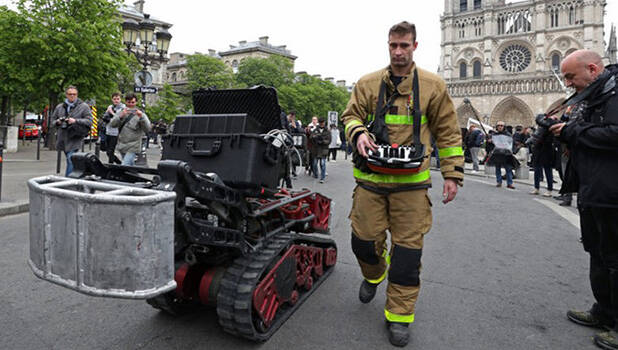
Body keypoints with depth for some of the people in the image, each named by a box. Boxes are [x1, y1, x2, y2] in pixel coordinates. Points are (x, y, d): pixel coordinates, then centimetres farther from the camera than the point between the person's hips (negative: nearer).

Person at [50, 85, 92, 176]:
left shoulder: (84, 106, 2)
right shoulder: (60, 107, 14)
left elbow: (89, 121, -4)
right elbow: (53, 120, 21)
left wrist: (76, 121, -16)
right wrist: (57, 122, -2)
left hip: (75, 139, -5)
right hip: (63, 138, 5)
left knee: (71, 160, -16)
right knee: (70, 161, 13)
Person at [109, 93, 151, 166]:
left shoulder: (140, 114, -3)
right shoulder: (121, 112, 7)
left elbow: (147, 129, -14)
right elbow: (112, 124, -5)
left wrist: (141, 117, -28)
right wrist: (121, 116, -21)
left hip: (133, 147, -5)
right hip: (121, 145, 5)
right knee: (131, 165, 18)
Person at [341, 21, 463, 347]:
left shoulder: (433, 86, 5)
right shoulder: (367, 84, 8)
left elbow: (448, 133, 8)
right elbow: (350, 115, 11)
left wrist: (452, 173, 4)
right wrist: (358, 133, -13)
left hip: (411, 182, -1)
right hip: (370, 178, 2)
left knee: (407, 248, 1)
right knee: (364, 240, 7)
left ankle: (399, 314, 19)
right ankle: (373, 274, 43)